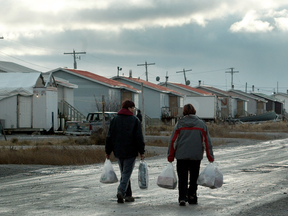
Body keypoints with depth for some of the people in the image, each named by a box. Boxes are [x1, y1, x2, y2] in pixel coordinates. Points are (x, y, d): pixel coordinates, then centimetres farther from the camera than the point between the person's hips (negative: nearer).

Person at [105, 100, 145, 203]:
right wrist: (142, 151, -4)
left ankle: (128, 195, 16)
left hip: (118, 152, 4)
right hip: (130, 152, -4)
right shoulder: (135, 120, -5)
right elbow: (139, 137, -8)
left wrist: (108, 151, 11)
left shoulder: (115, 120, 6)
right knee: (127, 173, -2)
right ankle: (121, 191, -22)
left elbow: (109, 136, 6)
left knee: (124, 173, 14)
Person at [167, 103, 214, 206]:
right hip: (196, 156, 1)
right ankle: (192, 196, 19)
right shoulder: (201, 124, 3)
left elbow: (172, 141, -1)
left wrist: (170, 157, 4)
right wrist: (210, 157, 8)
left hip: (181, 156, -1)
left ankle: (182, 198, -9)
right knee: (194, 178, 15)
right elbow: (207, 141, 4)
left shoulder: (179, 124, 0)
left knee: (182, 178, 3)